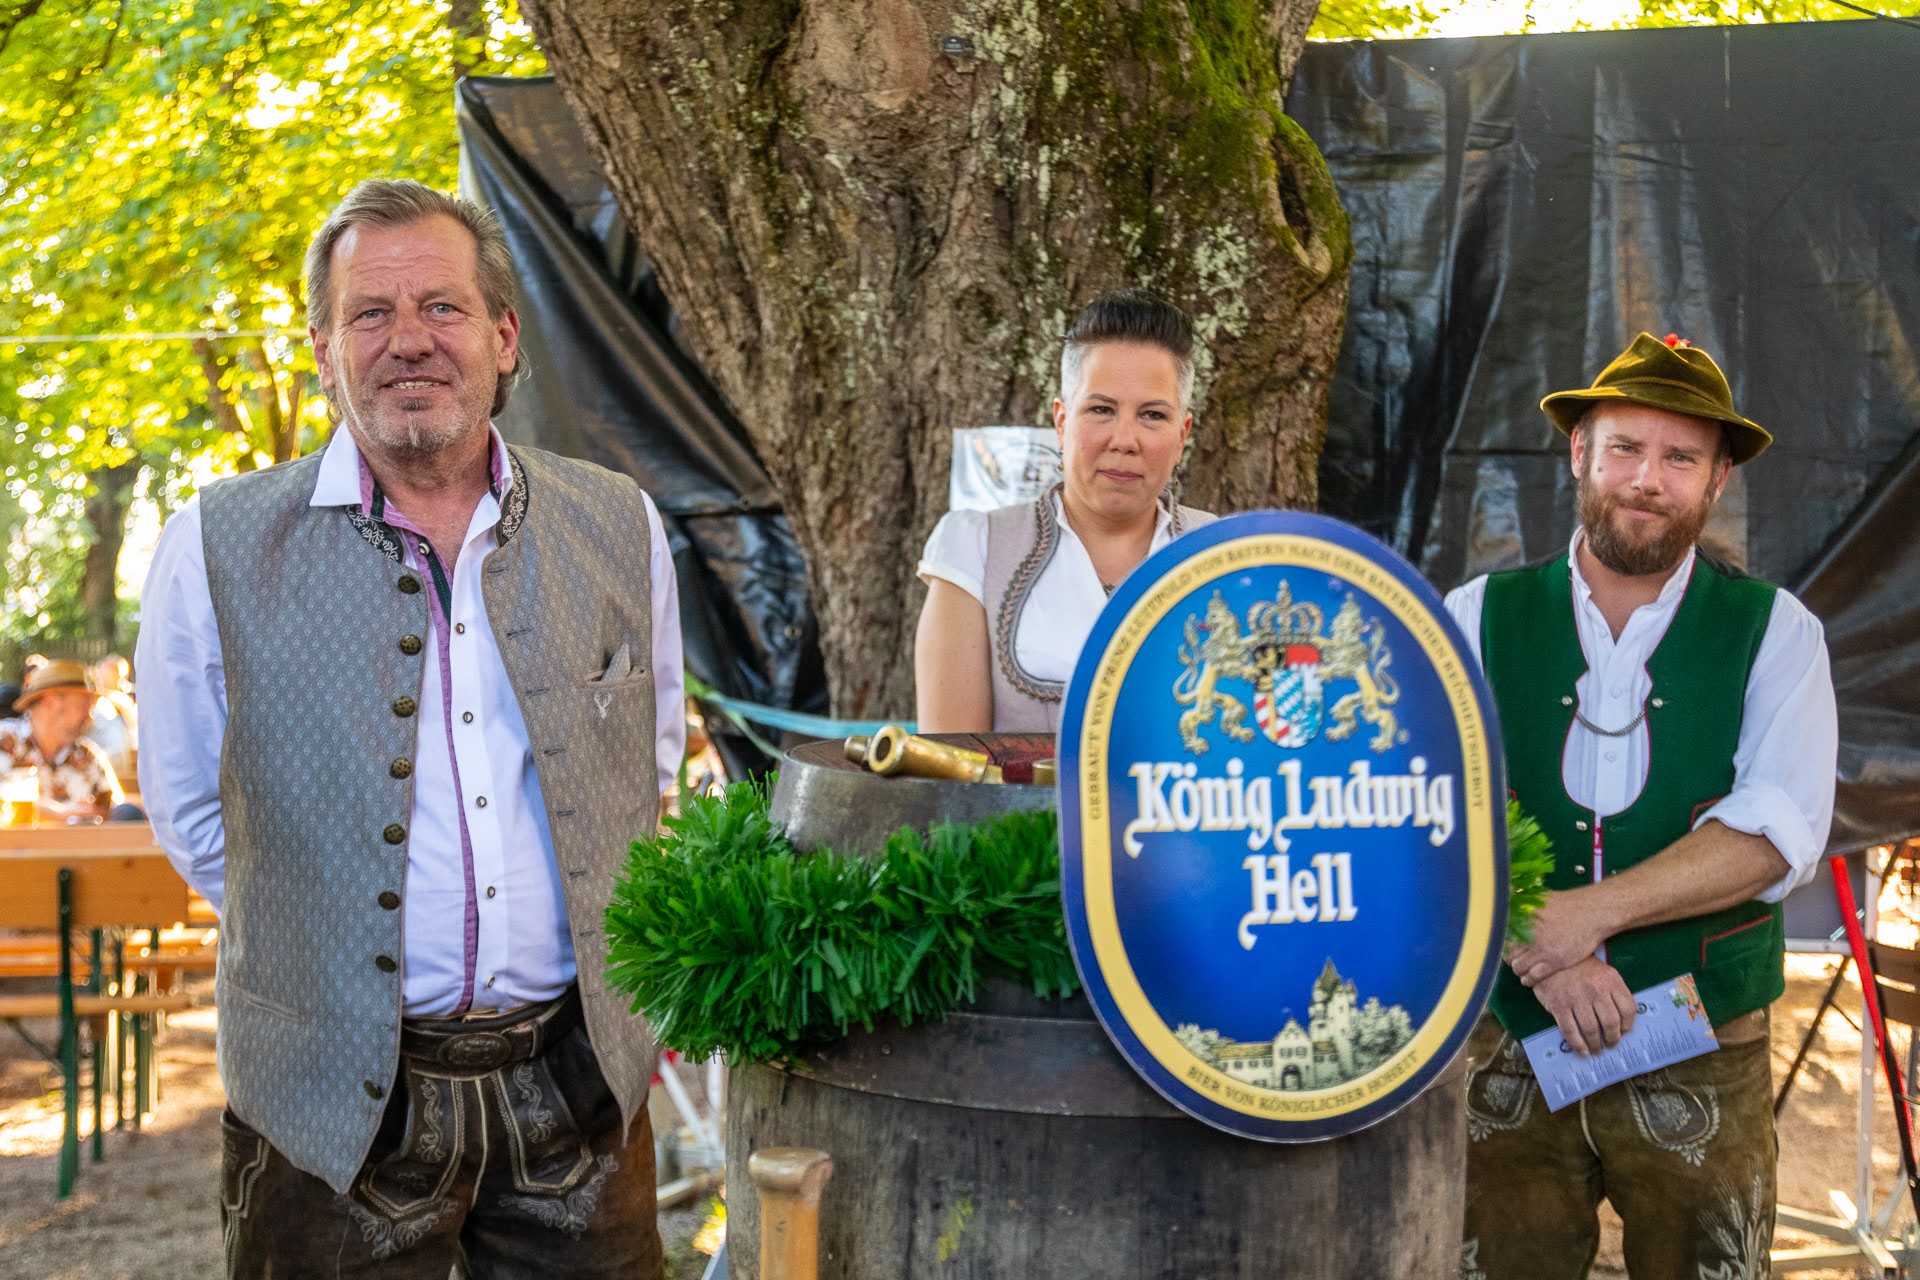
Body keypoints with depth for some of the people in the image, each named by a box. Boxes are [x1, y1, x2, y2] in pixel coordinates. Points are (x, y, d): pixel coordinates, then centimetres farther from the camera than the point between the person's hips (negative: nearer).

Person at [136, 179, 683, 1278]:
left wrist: (621, 970, 9)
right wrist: (330, 939, 1)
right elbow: (191, 809, 5)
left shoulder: (620, 529, 3)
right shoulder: (220, 548, -4)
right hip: (334, 1104, -2)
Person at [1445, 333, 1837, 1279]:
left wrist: (1593, 910, -21)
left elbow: (1779, 833, -12)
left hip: (1703, 1067, 0)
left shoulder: (1775, 634, 1)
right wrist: (1541, 950, -21)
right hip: (1506, 1052, 1)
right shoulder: (1478, 620, 2)